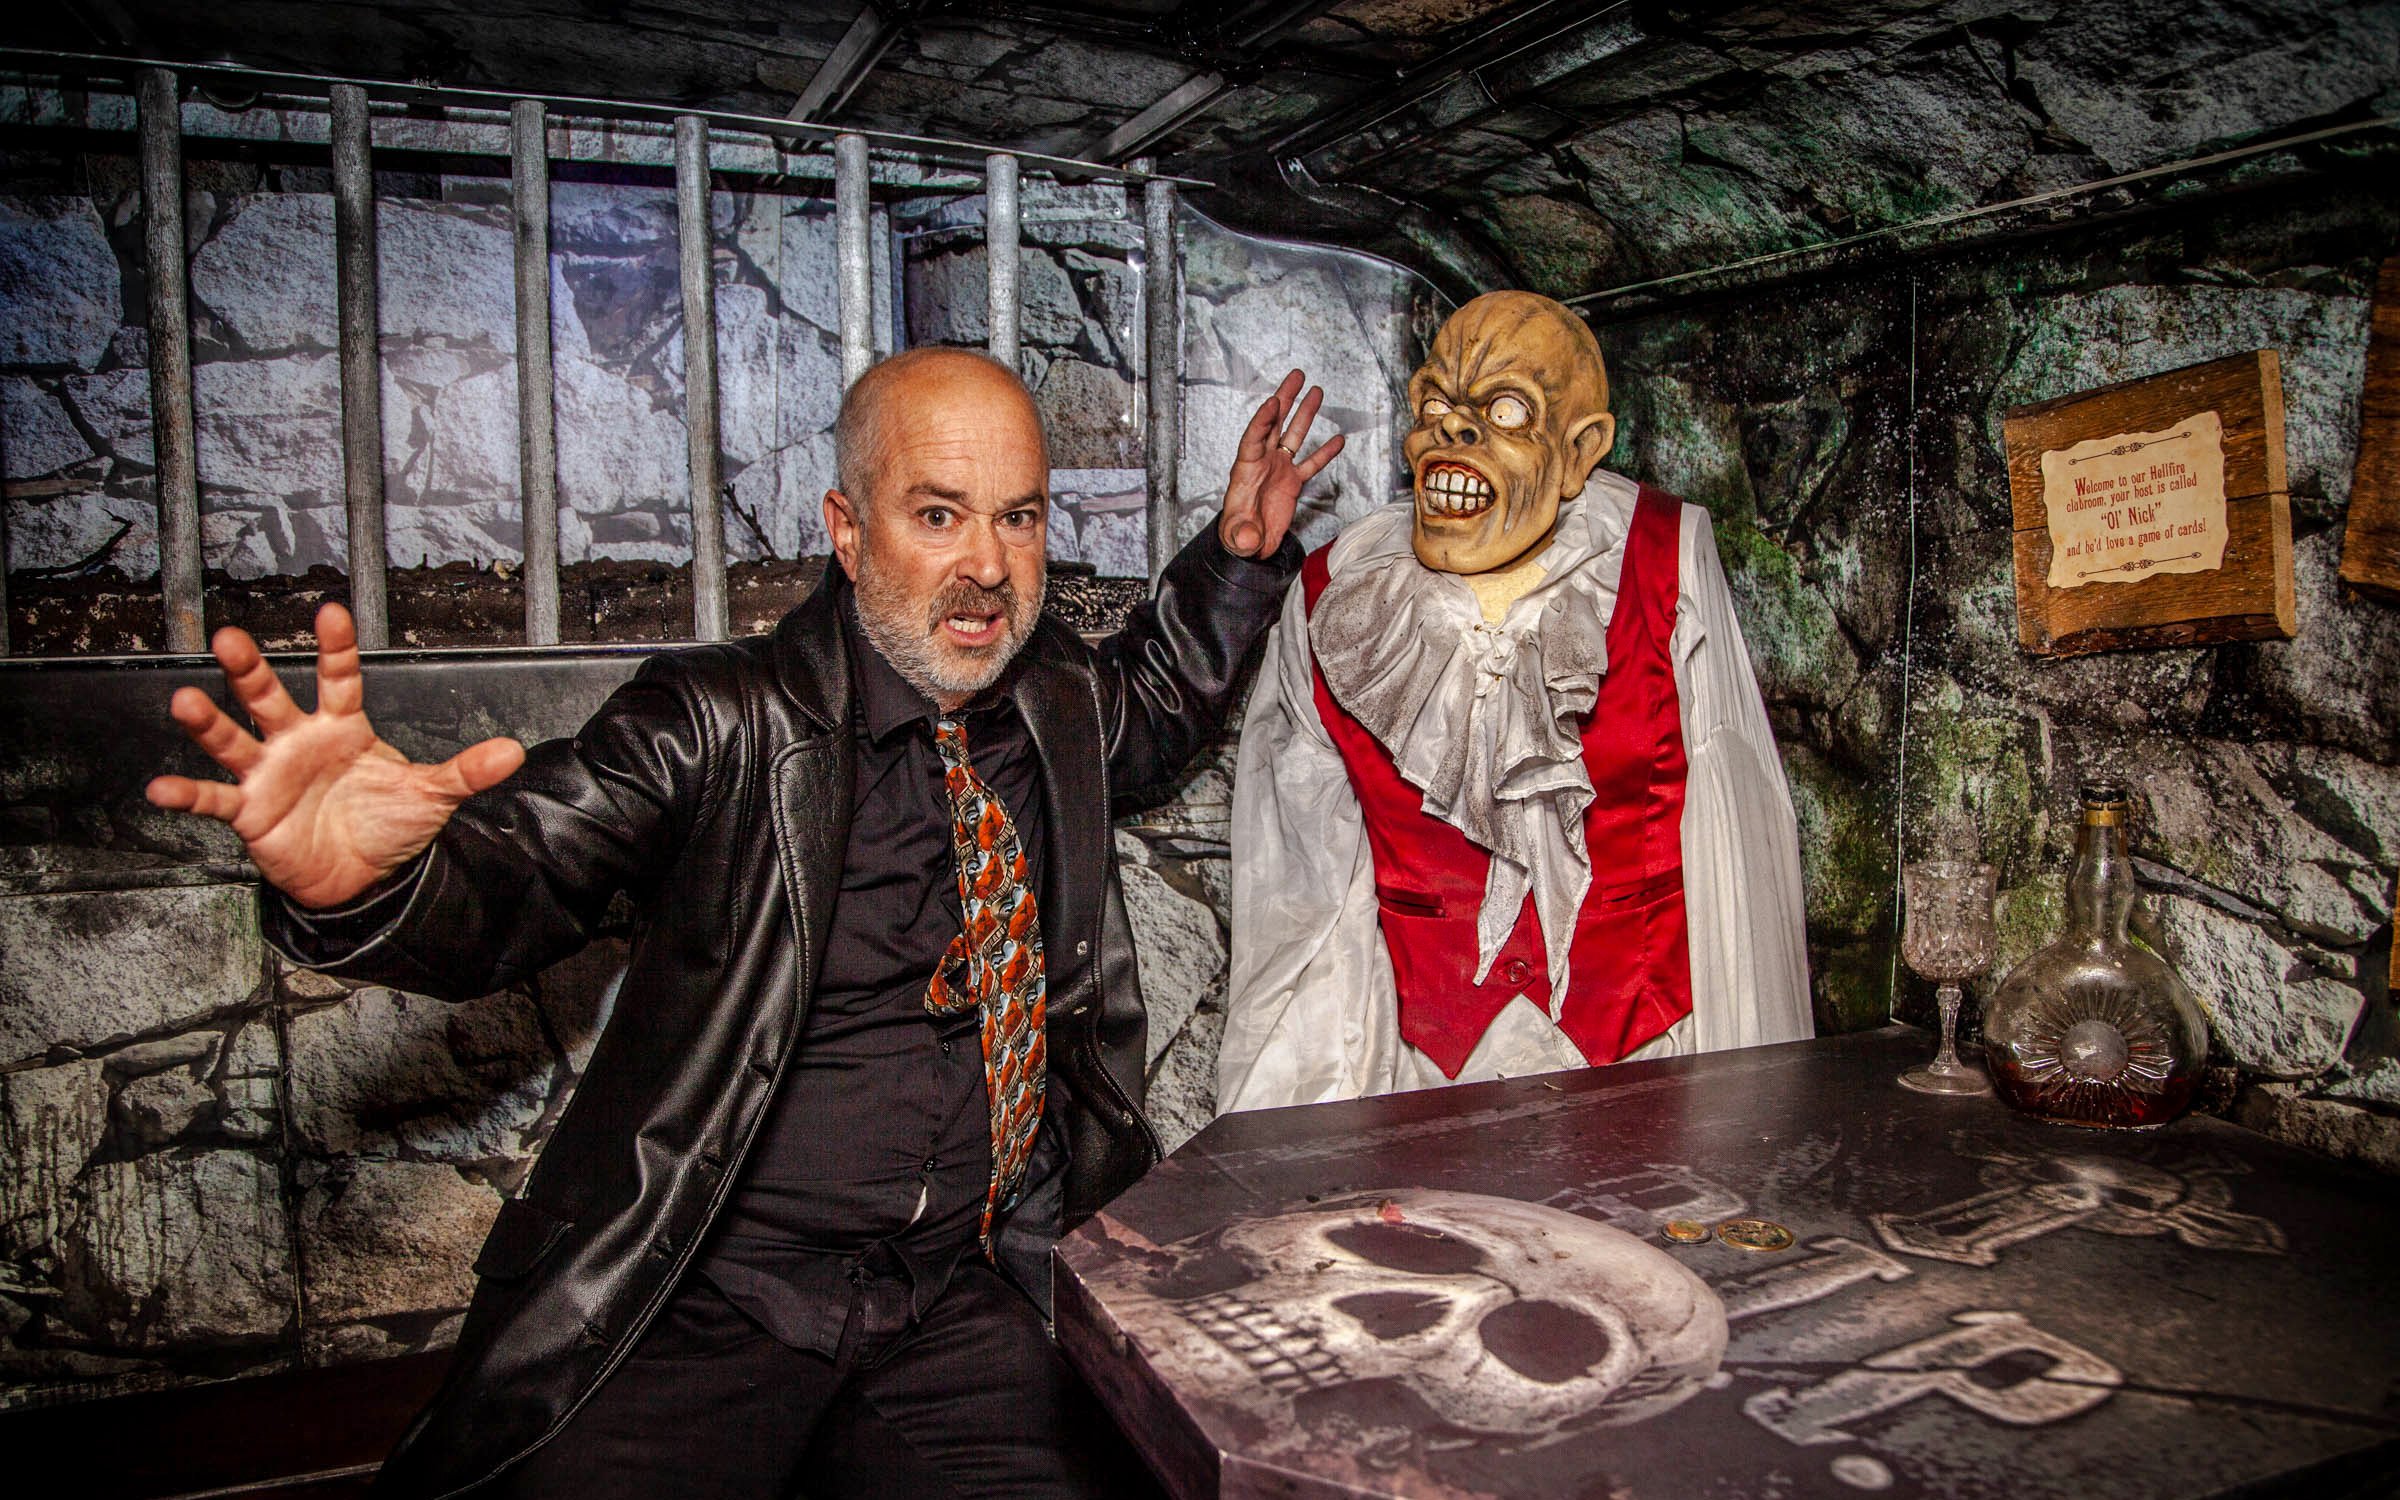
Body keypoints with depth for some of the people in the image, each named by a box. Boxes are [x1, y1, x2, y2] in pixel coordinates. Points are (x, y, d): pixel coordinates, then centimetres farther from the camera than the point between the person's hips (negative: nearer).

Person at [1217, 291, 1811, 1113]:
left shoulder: (1662, 565, -6)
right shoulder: (1337, 600, -2)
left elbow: (1727, 846, -2)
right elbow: (1312, 877, 4)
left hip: (1644, 1047, -1)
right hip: (1421, 1045, 1)